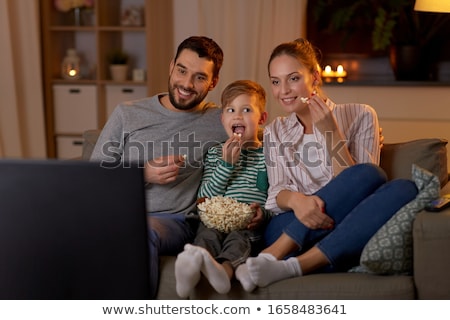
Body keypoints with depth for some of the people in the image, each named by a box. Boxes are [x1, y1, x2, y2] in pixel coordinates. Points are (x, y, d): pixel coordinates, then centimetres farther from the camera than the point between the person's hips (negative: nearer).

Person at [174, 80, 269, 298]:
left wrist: (264, 212, -13)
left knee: (238, 238, -34)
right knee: (207, 235, -32)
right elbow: (204, 198, 9)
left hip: (251, 225, -1)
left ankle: (224, 268, -65)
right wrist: (227, 164, -1)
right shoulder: (215, 153, 20)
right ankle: (192, 266, -63)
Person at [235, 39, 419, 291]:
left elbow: (355, 190, -3)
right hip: (288, 232, 0)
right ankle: (270, 258, -34)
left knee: (405, 189, -30)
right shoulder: (275, 132, 15)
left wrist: (331, 133, -12)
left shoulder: (360, 116, 6)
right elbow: (277, 193, 3)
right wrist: (295, 199, -21)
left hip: (346, 235, 1)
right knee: (370, 174, -26)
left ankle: (293, 266, -34)